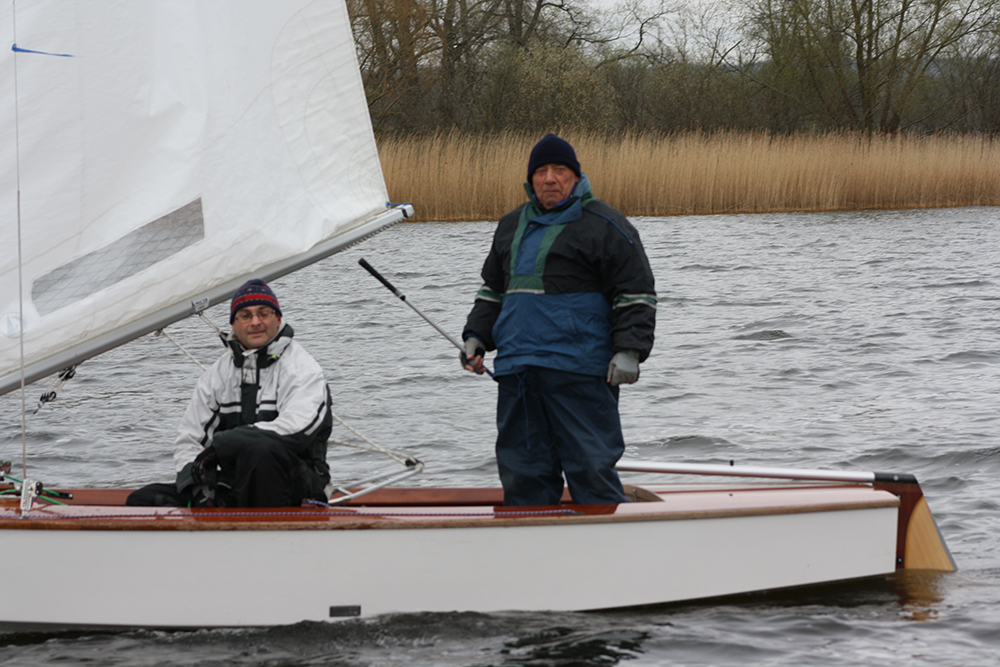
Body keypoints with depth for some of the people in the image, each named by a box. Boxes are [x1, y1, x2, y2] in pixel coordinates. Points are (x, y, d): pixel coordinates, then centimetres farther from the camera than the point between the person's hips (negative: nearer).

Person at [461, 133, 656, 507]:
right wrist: (476, 336, 16)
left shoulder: (604, 226, -1)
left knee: (590, 469, -9)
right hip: (516, 372, 7)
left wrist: (629, 351, -13)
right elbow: (493, 290, 30)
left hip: (579, 376, -7)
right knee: (522, 473, 7)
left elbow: (636, 294, -3)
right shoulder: (511, 227, 20)